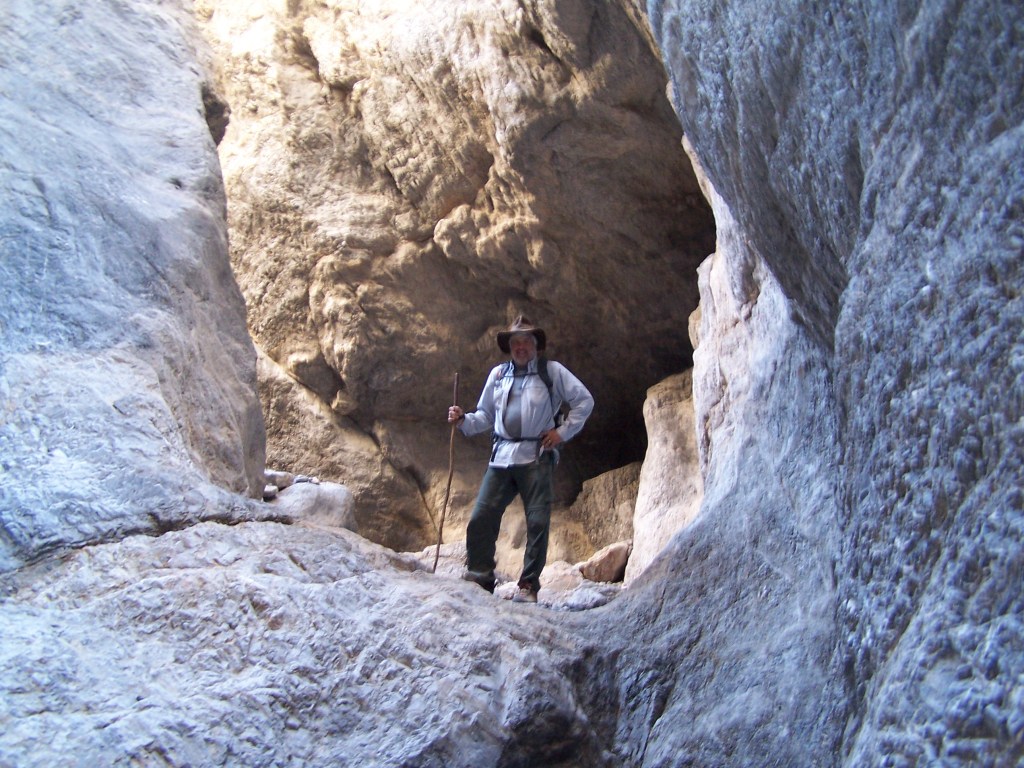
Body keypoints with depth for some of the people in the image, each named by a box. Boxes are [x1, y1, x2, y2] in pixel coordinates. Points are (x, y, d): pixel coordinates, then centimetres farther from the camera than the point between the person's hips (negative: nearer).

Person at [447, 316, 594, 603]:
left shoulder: (552, 370, 5)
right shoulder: (498, 374, 16)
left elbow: (584, 400, 6)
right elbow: (485, 415, 19)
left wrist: (563, 432, 0)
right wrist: (464, 421, 0)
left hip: (536, 458, -3)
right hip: (501, 457, 3)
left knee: (538, 522, -3)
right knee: (481, 518, -5)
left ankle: (529, 585, 4)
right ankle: (479, 577, 5)